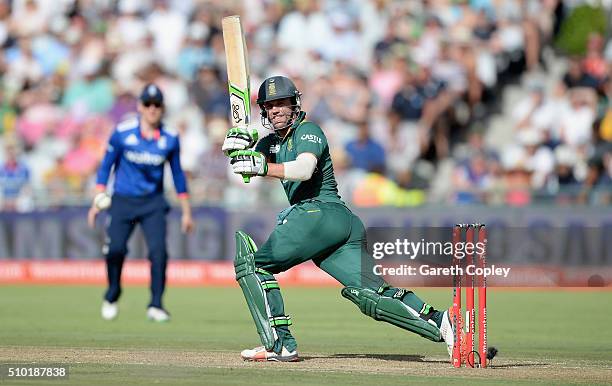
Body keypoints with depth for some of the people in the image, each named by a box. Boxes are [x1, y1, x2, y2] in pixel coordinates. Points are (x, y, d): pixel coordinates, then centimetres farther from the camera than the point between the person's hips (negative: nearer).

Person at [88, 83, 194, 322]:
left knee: (158, 249, -17)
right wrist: (98, 201, -4)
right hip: (122, 201, -1)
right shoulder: (122, 133, -6)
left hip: (153, 203, 1)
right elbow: (106, 166, 2)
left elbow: (177, 174, 9)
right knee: (115, 249, -13)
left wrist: (186, 211, 11)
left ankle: (155, 305, -8)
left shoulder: (170, 139, -1)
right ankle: (111, 297, 14)